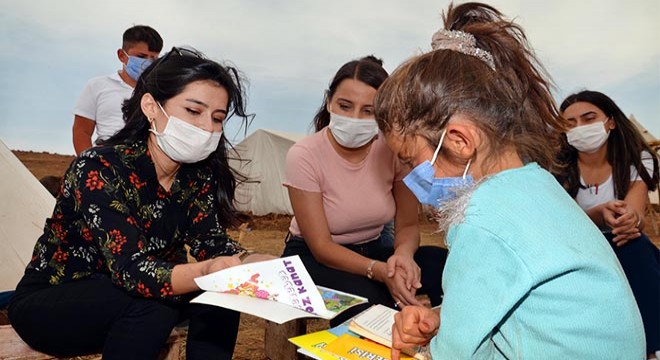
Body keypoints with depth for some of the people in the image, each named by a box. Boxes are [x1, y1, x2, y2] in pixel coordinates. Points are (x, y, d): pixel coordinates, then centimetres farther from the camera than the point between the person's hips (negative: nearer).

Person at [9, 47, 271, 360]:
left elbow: (212, 243, -14)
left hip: (124, 298, 5)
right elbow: (131, 270, -36)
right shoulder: (99, 169, -27)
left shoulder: (198, 175, -8)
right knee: (153, 303, -33)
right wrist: (208, 271, -54)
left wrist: (264, 264, -34)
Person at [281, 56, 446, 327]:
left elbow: (407, 224, -5)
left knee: (442, 264, -23)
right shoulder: (304, 156, -20)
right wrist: (380, 271, -36)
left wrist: (403, 254, -29)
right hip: (314, 258, -3)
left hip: (373, 250, 3)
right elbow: (321, 246, -20)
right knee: (366, 299, -34)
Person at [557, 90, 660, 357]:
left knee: (633, 245, -32)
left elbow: (635, 212, -21)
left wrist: (630, 219, -47)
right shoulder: (558, 168, -7)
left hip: (633, 255, 1)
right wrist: (600, 215, -38)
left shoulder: (637, 159, -3)